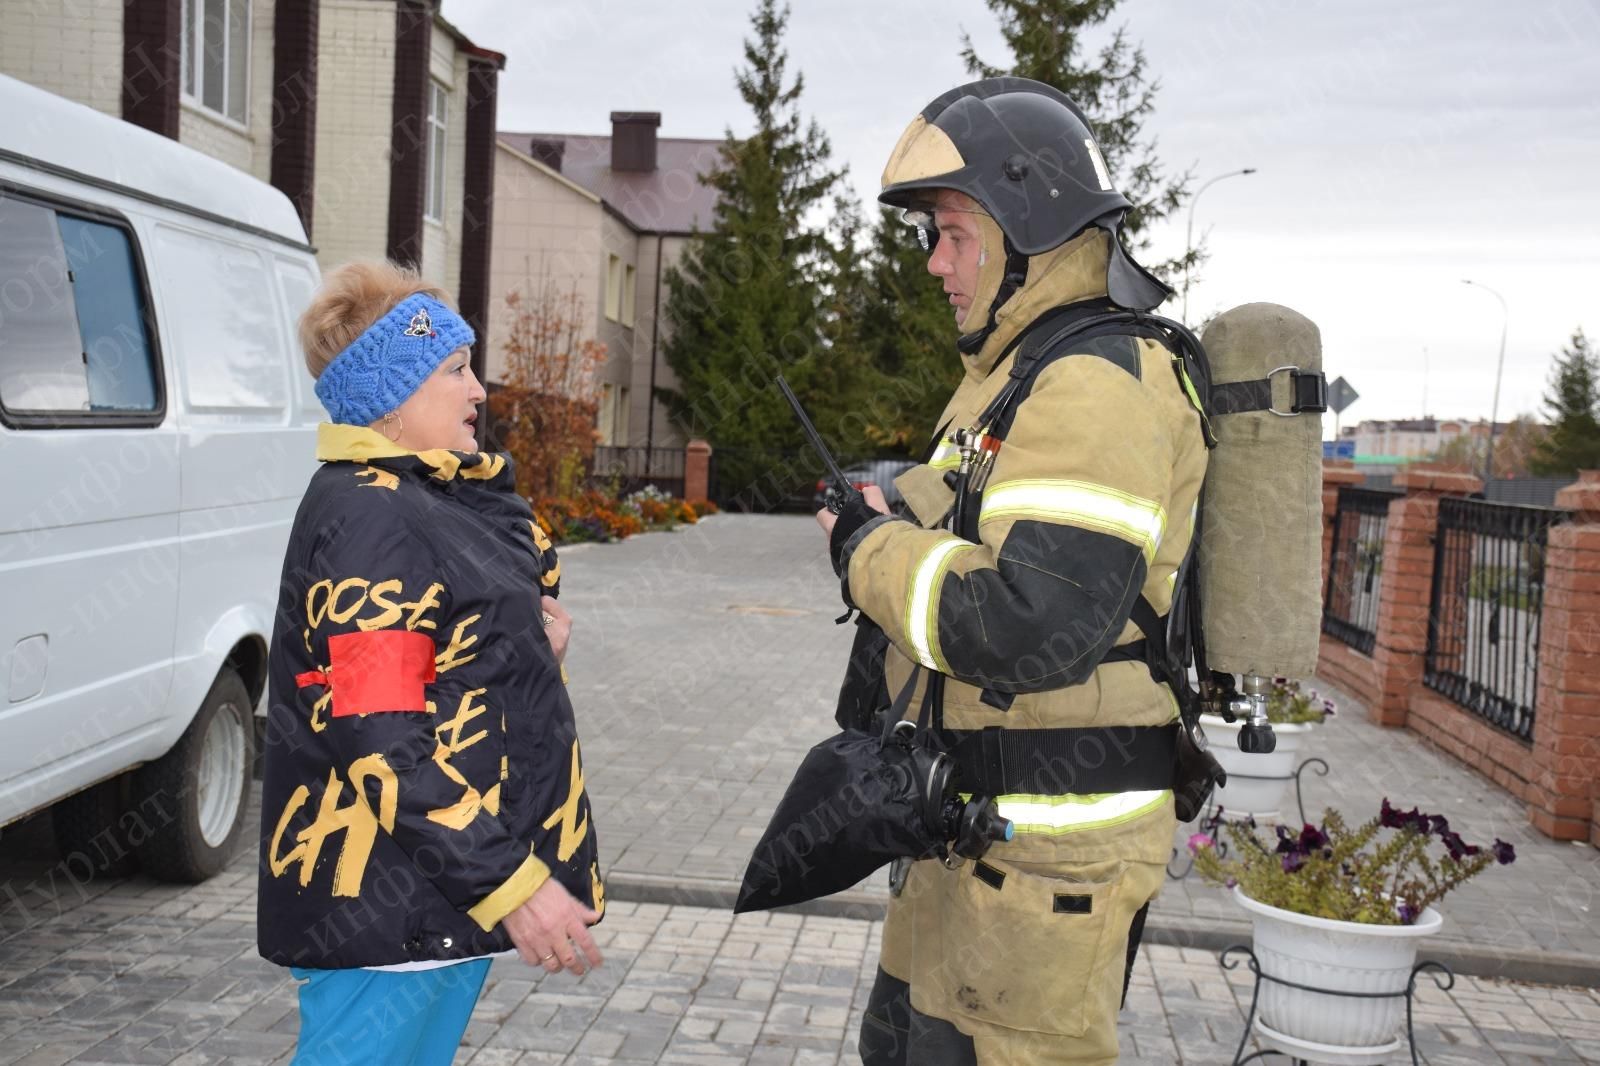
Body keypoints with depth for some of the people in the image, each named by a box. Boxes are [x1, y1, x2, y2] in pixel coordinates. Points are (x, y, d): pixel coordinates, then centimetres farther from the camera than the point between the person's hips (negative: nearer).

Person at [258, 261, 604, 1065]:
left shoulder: (437, 498, 11)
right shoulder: (369, 520, -19)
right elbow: (383, 742, -25)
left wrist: (539, 628, 2)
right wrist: (509, 879, -25)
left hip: (453, 880, 10)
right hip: (386, 899, -10)